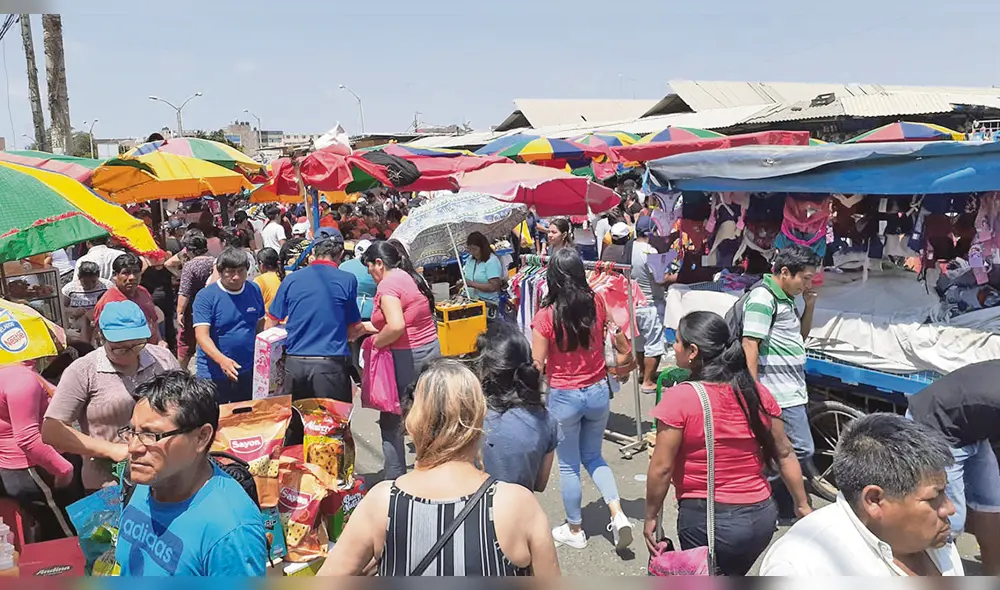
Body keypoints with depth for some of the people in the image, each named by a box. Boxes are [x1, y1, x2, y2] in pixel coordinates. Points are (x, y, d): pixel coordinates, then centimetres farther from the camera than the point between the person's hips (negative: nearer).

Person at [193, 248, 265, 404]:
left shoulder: (254, 290, 3)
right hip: (213, 374, -4)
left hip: (248, 372, 4)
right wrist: (222, 360, -35)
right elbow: (202, 335, -19)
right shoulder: (206, 296, -11)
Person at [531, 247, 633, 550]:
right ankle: (618, 514, 10)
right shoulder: (597, 303, -8)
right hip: (598, 392, 4)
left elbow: (537, 365, -13)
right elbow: (622, 345, 4)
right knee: (593, 456, 24)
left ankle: (574, 530, 29)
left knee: (568, 466, 14)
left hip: (564, 398, -3)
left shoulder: (546, 316, -18)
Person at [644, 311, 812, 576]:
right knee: (731, 577, 26)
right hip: (762, 517, 6)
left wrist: (651, 517, -1)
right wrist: (803, 505, 17)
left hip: (706, 521, -5)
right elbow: (784, 455, 7)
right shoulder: (758, 393, -1)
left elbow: (662, 467, -13)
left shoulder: (679, 398, -16)